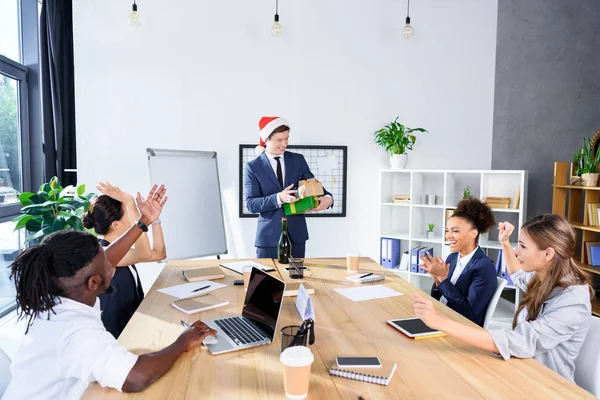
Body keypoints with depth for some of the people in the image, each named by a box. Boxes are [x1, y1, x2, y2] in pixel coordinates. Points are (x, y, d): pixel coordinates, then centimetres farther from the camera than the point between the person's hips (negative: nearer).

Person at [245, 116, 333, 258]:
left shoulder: (298, 159, 5)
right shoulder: (253, 167, -3)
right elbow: (251, 204, -9)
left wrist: (327, 197, -18)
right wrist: (278, 198, -25)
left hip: (296, 233, 3)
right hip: (269, 236, -2)